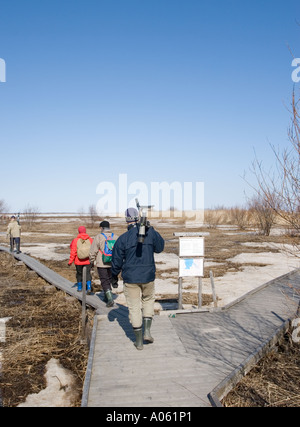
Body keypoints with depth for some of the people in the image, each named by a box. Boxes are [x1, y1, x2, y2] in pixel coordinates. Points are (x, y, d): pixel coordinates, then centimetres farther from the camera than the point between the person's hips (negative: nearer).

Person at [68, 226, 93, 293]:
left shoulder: (75, 240, -7)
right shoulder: (90, 240, -3)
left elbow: (73, 252, -7)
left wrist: (70, 261, 0)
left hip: (78, 261, 0)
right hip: (88, 261, 0)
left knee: (79, 274, 17)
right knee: (87, 273, 4)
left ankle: (79, 288, 29)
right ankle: (89, 287, -12)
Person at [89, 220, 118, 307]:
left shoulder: (98, 237, -8)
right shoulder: (115, 237, 4)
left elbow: (93, 251, -7)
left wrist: (92, 261, 7)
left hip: (102, 264, -4)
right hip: (112, 264, 5)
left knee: (104, 281, 1)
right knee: (109, 280, 19)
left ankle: (110, 298, -11)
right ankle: (106, 296, 31)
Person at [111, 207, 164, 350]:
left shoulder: (122, 239, -10)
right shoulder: (150, 232, -5)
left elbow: (116, 261, -3)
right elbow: (160, 247, 12)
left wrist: (114, 275, 14)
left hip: (130, 278, -1)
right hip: (148, 276, 2)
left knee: (134, 307, 9)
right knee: (148, 300, 26)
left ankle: (139, 341, 18)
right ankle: (147, 331, 15)